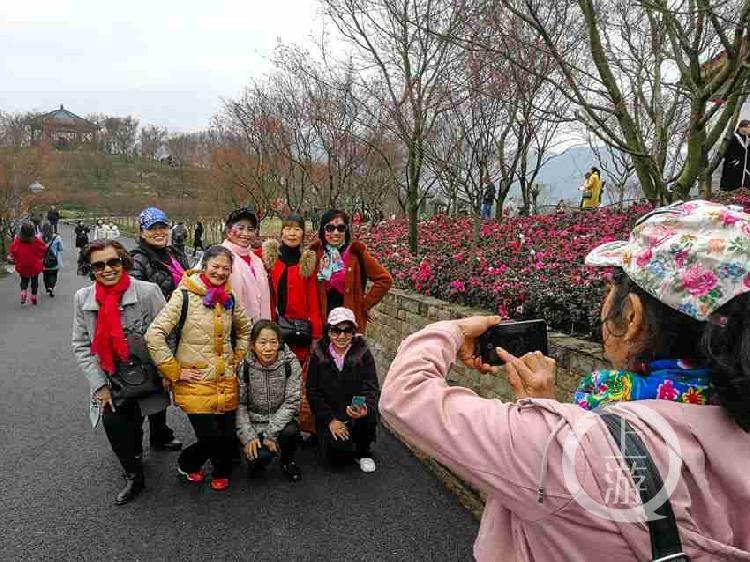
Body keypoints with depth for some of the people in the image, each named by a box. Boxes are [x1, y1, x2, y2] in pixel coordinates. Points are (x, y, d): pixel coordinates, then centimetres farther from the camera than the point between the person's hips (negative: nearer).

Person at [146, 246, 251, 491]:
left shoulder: (229, 298, 7)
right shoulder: (184, 296, -12)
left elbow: (245, 329, 24)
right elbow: (154, 335, -15)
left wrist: (237, 359, 14)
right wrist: (175, 371, -12)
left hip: (227, 383, 5)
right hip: (195, 384, -5)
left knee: (227, 434, 7)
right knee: (210, 436, -7)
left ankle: (221, 472, 38)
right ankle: (188, 464, 27)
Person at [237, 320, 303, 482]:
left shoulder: (290, 362, -12)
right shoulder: (244, 366, -11)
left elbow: (291, 402, -13)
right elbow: (239, 405, -7)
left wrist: (271, 433, -18)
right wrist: (248, 436, -17)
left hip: (280, 421, 1)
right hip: (253, 421, -1)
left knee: (290, 432, -31)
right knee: (261, 456, -27)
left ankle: (287, 461, 3)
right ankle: (257, 463, 12)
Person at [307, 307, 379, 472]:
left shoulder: (363, 353, -5)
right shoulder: (319, 354, -3)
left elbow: (372, 388, -11)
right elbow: (312, 392, -1)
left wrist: (366, 408, -33)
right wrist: (330, 420, -12)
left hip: (356, 411, 0)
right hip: (329, 415, 0)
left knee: (369, 416, -32)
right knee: (335, 453, -24)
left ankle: (363, 452, 0)